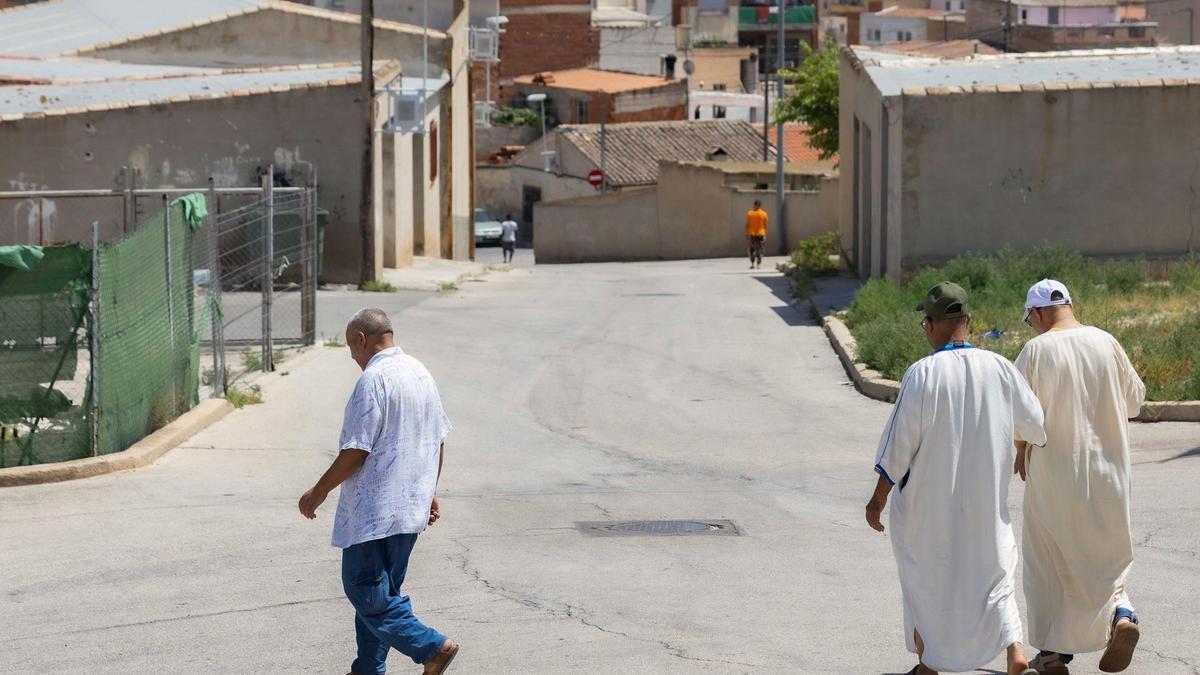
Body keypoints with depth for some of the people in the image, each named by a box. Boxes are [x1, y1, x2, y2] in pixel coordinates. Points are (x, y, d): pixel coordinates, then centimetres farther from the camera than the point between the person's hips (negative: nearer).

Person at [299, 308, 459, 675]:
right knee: (381, 590, 16)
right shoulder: (421, 373, 10)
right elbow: (438, 440, 17)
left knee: (365, 590, -4)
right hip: (412, 505, 9)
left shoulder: (373, 380, -18)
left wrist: (319, 492, -8)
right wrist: (429, 491, 26)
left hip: (374, 510, -9)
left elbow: (356, 452, -19)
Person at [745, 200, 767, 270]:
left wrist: (747, 234, 4)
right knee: (759, 249, 5)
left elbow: (747, 225, -2)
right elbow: (765, 225, 0)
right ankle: (758, 265, 1)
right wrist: (765, 235, 6)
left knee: (752, 249, 9)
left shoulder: (749, 213, -2)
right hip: (760, 234, 0)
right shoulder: (763, 214, -2)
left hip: (752, 234, 0)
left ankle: (752, 264, 2)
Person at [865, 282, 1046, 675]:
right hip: (985, 503, 3)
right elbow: (1035, 428, 2)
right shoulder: (999, 368, -7)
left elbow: (900, 443, -15)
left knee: (924, 582, 17)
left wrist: (879, 498, -5)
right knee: (994, 576, 14)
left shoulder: (923, 373, -18)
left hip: (928, 503, -2)